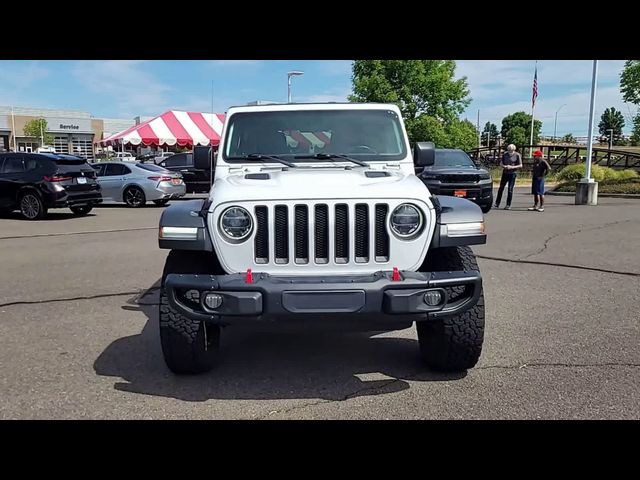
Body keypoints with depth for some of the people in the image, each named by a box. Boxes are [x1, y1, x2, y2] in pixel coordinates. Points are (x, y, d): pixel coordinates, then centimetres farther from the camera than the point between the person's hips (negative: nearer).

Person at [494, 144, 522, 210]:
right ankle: (497, 203, 13)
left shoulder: (517, 155, -6)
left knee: (510, 189, -3)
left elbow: (520, 165, -5)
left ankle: (508, 205, 3)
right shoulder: (505, 154, 4)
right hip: (505, 173, 3)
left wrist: (512, 167, -18)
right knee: (501, 188, 5)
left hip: (513, 174, -3)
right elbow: (501, 163, 9)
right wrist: (504, 166, -13)